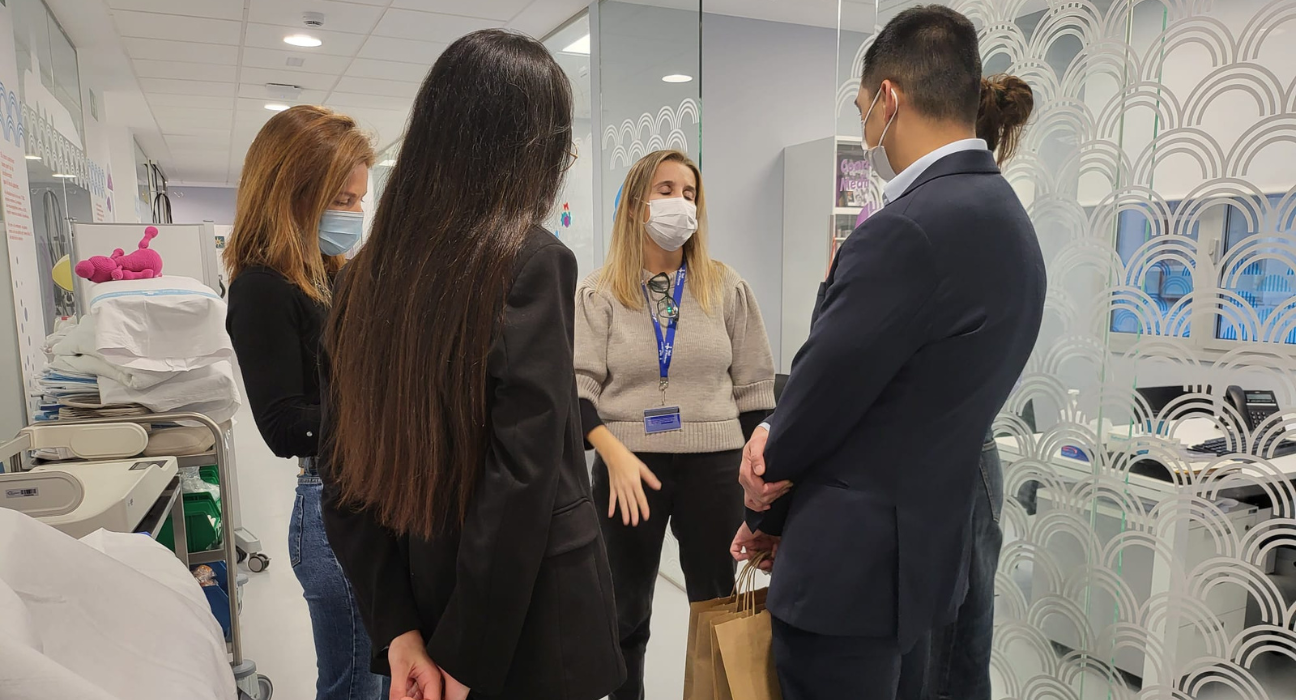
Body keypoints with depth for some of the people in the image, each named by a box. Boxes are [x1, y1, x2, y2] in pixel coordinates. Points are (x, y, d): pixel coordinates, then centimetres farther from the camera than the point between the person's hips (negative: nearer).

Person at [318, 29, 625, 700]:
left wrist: (397, 626, 1)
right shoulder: (532, 261, -18)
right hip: (533, 631, -5)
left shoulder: (365, 274, -1)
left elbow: (342, 472, 0)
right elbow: (524, 478, -23)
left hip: (422, 612, 5)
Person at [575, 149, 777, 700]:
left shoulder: (726, 287, 3)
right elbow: (577, 384, -7)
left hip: (714, 466, 1)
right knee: (626, 610, 15)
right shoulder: (600, 292, -1)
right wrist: (615, 453, -22)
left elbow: (754, 386, 6)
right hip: (628, 465, 0)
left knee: (718, 606, 12)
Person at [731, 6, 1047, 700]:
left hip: (851, 565, -9)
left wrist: (763, 505, 2)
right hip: (925, 551, 9)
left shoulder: (908, 230, -25)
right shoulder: (1006, 219, 8)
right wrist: (778, 435, 1)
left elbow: (825, 384, -17)